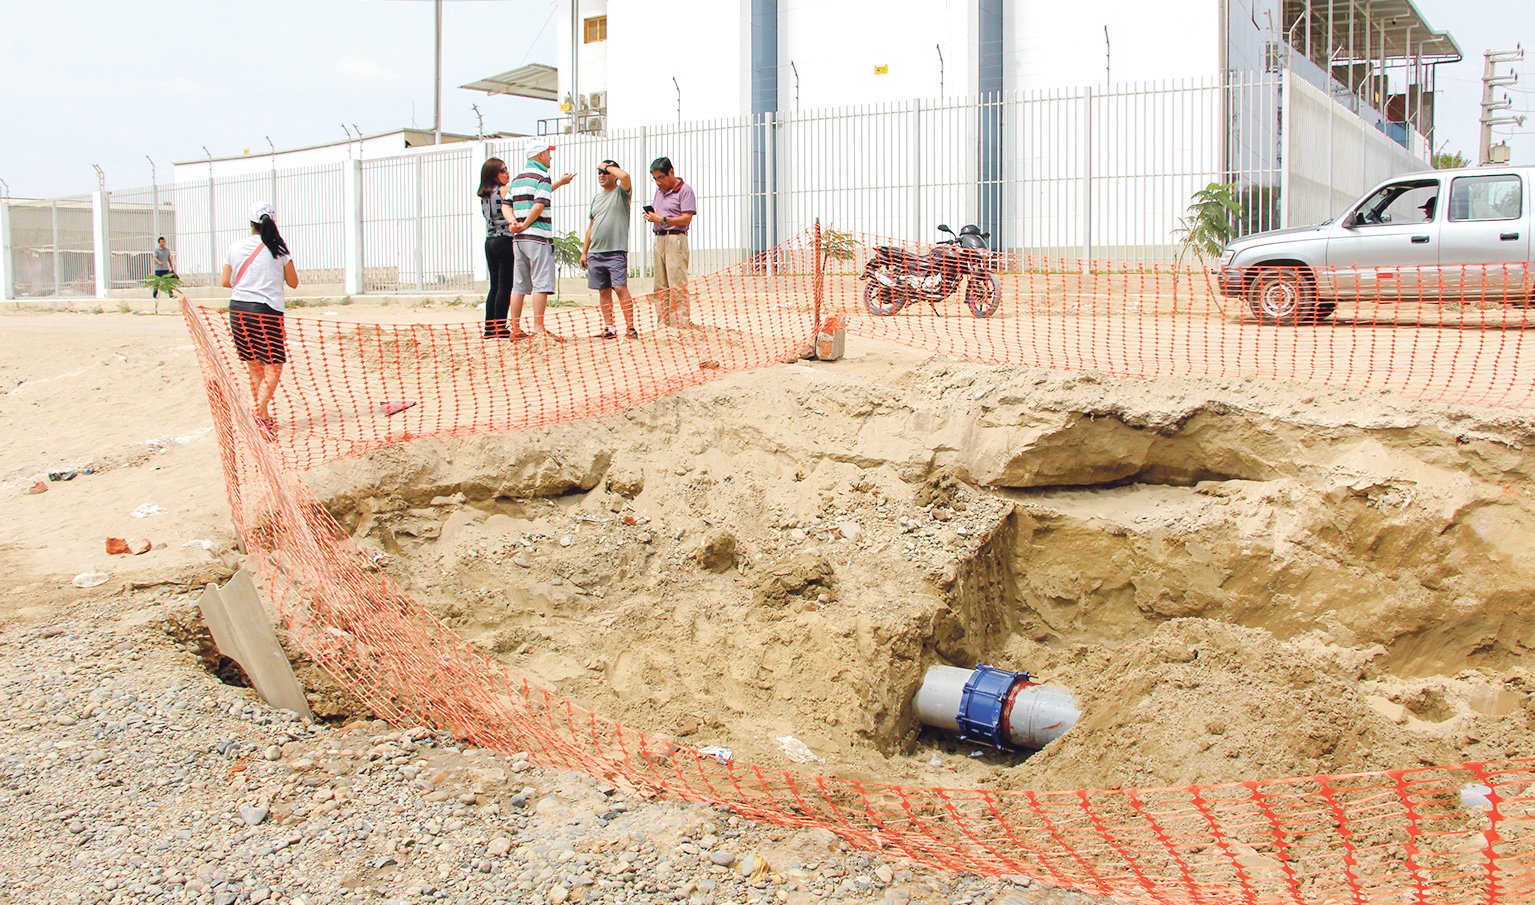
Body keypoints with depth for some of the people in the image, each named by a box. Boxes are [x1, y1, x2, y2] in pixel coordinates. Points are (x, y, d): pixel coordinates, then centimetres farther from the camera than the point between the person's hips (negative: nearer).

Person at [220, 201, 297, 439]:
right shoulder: (278, 249, -2)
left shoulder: (235, 248, 6)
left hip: (237, 310, 4)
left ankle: (265, 418, 20)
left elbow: (224, 281, 9)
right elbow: (293, 283, 5)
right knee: (273, 368, -1)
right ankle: (259, 415, -20)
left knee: (255, 369, 14)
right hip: (266, 311, -4)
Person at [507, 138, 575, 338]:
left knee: (519, 285, 9)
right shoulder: (542, 176, -7)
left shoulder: (518, 178, 17)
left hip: (518, 238, 8)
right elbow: (538, 206, -17)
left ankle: (515, 328, 10)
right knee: (541, 283, -6)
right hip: (538, 237, -8)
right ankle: (538, 327, -10)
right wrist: (524, 225, -6)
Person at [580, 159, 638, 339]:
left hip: (616, 251, -6)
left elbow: (624, 176, -23)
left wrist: (607, 166, -6)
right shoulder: (596, 198, 20)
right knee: (603, 291, 6)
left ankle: (631, 327, -11)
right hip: (595, 252, 6)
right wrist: (584, 252, 18)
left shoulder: (621, 192, 1)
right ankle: (609, 327, 10)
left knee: (620, 288, -13)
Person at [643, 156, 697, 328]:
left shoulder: (684, 190, -4)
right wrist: (651, 215, 2)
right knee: (660, 285, 7)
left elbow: (686, 218, -12)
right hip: (659, 239, 8)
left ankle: (680, 323, -11)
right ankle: (662, 323, 11)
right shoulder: (659, 190, 19)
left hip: (675, 239, -8)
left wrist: (662, 220, -18)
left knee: (677, 284, -11)